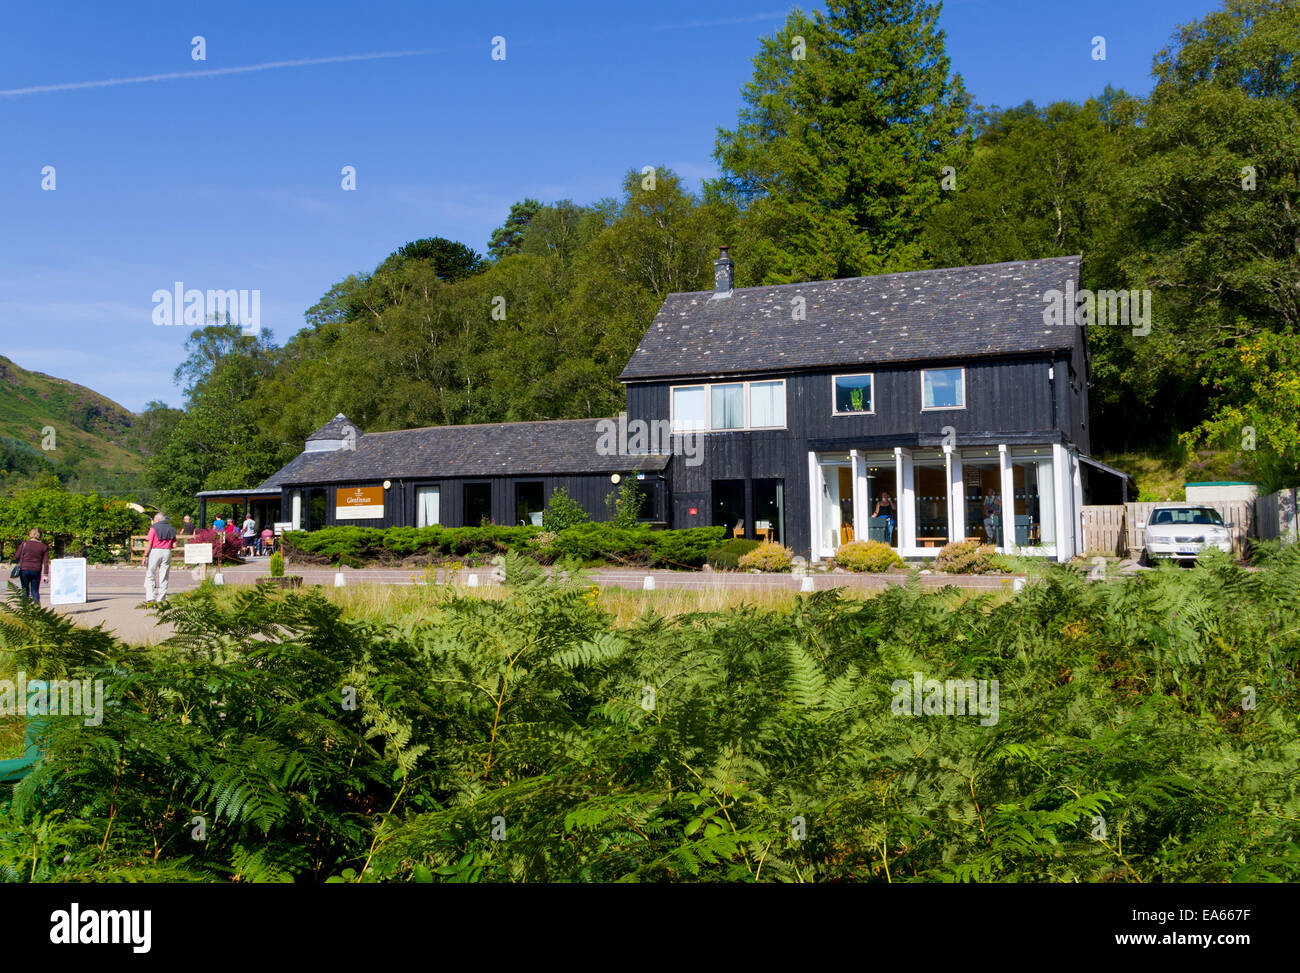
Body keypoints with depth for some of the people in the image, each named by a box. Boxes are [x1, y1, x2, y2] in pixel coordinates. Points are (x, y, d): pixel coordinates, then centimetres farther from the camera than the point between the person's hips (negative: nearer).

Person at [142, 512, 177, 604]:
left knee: (149, 576, 5)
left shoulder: (154, 528, -3)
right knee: (163, 578, 6)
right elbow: (174, 545, 6)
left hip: (155, 551, -4)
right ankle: (160, 599, 6)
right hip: (167, 552, 4)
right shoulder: (171, 529, 11)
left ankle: (150, 598, -4)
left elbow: (149, 544, -8)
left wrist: (144, 556, -5)